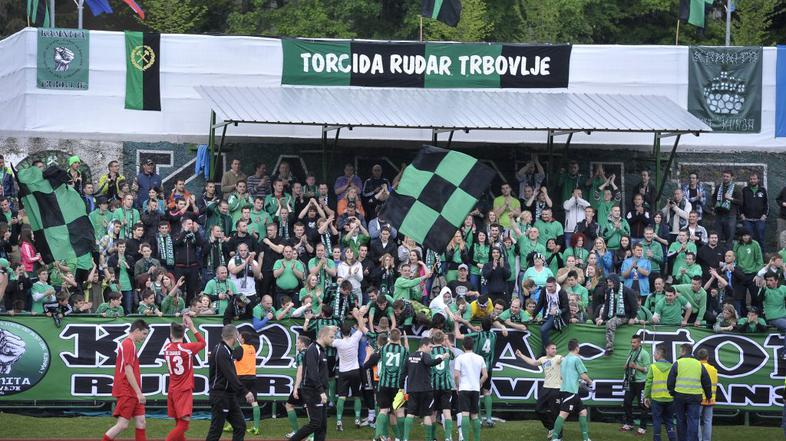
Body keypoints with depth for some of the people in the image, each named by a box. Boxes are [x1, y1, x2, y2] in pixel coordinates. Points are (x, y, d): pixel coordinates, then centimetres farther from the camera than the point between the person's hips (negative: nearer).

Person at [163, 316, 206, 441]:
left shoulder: (166, 349, 1)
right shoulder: (187, 348, -12)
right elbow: (202, 342, 6)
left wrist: (182, 327, 17)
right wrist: (192, 327, 8)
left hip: (172, 391, 6)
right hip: (184, 391, -6)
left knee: (179, 423, 14)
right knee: (183, 423, -10)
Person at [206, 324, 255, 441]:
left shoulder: (226, 350, 14)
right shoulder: (221, 352, -18)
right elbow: (230, 376, -24)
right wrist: (245, 392, -26)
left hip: (230, 396, 10)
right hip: (220, 396, -10)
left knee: (240, 426, 7)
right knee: (216, 430, -6)